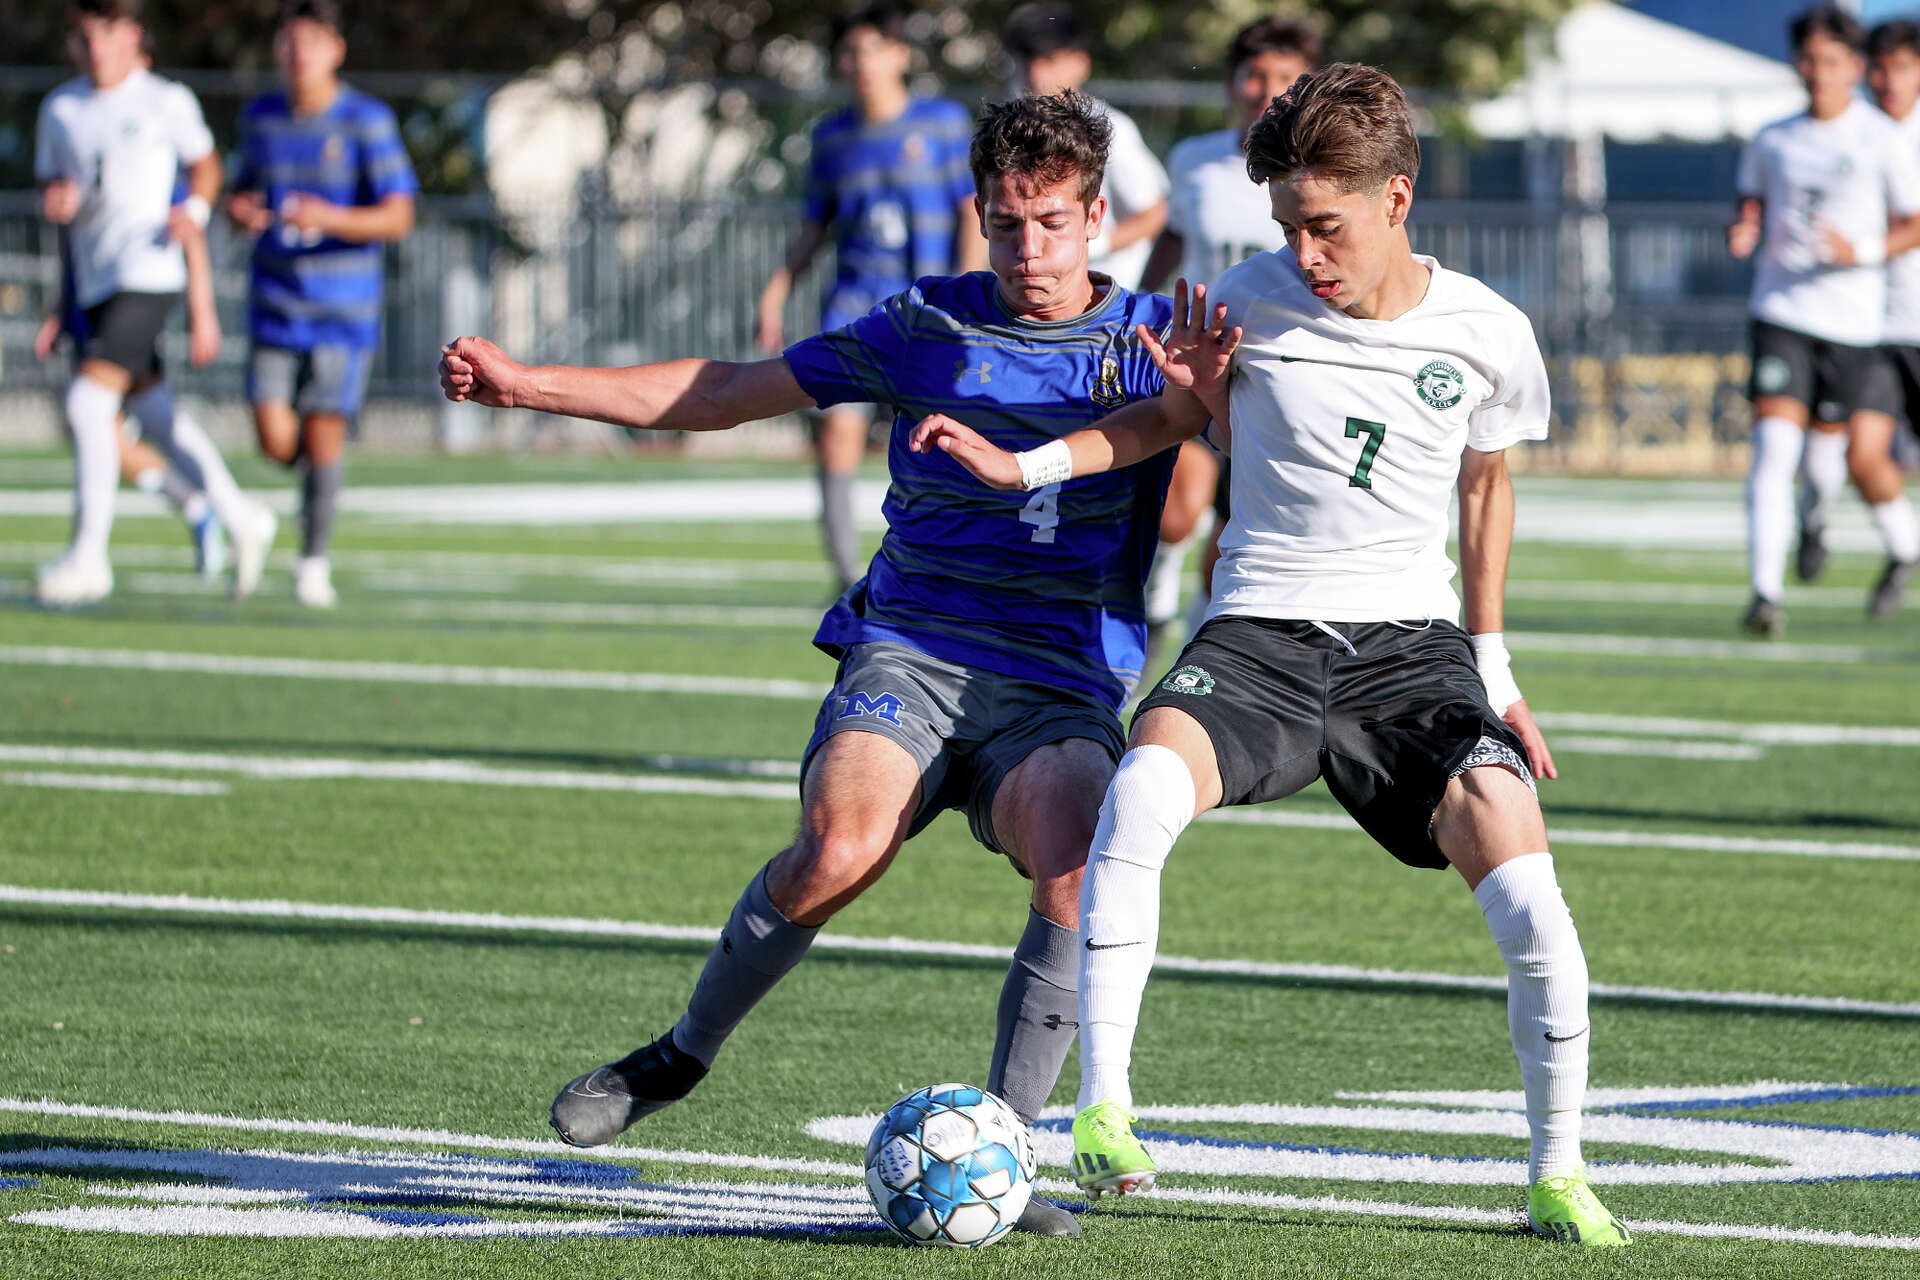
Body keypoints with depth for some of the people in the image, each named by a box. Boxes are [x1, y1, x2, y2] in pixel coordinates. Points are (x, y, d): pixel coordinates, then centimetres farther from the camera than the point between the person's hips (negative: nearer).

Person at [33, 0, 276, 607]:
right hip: (94, 281, 6)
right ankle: (241, 518, 26)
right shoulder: (60, 108, 10)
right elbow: (52, 188, 17)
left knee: (89, 402, -17)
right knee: (153, 415, 11)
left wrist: (195, 210, -7)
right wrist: (56, 203, -6)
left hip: (148, 276, -6)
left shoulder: (167, 102, -1)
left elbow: (205, 165, 12)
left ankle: (88, 556, -14)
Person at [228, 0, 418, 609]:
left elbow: (398, 217, -13)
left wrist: (330, 219, -30)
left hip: (344, 308, -3)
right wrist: (239, 209, -4)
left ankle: (315, 562, 11)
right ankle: (315, 473, 29)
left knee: (324, 434, -6)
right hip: (277, 303, 3)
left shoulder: (368, 121, -8)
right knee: (276, 440, -7)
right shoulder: (261, 118, 5)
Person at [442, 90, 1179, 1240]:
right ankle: (685, 1054, -2)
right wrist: (529, 385, 15)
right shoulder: (929, 328, 11)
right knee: (840, 850, -29)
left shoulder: (1152, 338, 7)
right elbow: (726, 393, 18)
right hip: (908, 652, 0)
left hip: (1062, 685, 0)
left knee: (1082, 873, -31)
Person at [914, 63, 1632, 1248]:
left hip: (1413, 639, 1)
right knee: (1144, 789, -33)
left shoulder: (1487, 335, 0)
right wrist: (1020, 465, 4)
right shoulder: (1252, 299, -1)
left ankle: (1559, 1173, -4)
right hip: (1261, 633, 0)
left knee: (1515, 859, -22)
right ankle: (1104, 1111, -28)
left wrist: (1494, 670, 17)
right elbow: (1174, 418, 18)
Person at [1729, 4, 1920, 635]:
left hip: (1853, 321, -1)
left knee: (1864, 456, 3)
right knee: (1773, 446, -15)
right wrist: (1742, 234, -4)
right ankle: (1766, 592, -17)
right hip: (1781, 314, 1)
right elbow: (1752, 207, 20)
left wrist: (1863, 251, -15)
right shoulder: (1771, 142, 8)